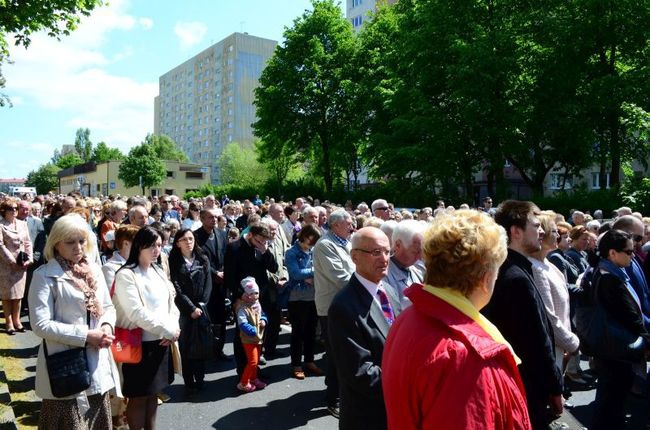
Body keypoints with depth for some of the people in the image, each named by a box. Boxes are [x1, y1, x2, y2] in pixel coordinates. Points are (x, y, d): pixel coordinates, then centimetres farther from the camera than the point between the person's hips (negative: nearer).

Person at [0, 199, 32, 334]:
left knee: (18, 293, 9)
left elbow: (28, 243, 9)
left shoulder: (23, 224, 9)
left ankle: (16, 320, 19)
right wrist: (13, 261, -16)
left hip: (22, 264, 4)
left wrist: (29, 259, -3)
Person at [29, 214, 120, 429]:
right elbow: (41, 324, -15)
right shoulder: (45, 275, -10)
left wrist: (106, 326, -8)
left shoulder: (94, 270, 7)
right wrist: (85, 336, -19)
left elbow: (108, 307, 14)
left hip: (98, 363, 6)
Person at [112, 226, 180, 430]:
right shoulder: (126, 275, -13)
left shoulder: (158, 272, 9)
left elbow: (171, 304, 10)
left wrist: (173, 329, -8)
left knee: (152, 393, 16)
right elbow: (136, 313, -21)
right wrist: (168, 330, -16)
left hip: (162, 342, 6)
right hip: (139, 343, -6)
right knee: (139, 396, 5)